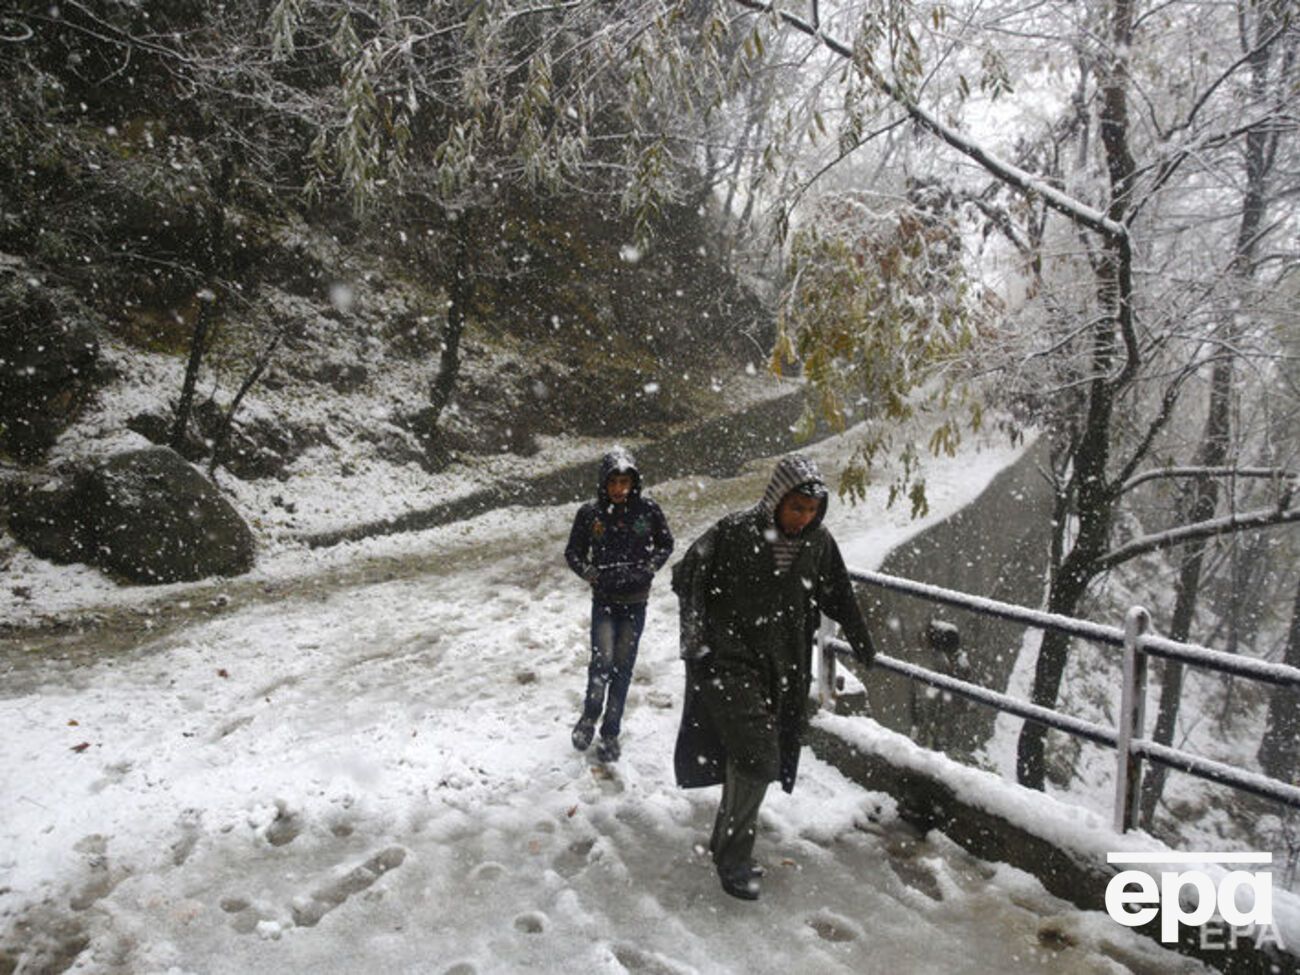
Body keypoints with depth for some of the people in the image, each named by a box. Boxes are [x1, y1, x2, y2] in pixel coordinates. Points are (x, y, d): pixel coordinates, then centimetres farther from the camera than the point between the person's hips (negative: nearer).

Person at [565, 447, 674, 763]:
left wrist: (649, 567, -8)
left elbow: (666, 544, 7)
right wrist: (589, 573, -12)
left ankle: (610, 733, 21)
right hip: (604, 600, -1)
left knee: (623, 666, 5)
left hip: (635, 602, 1)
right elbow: (573, 552, 5)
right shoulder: (589, 514, -7)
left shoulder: (648, 510, -7)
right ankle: (589, 716, 16)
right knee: (603, 660, -13)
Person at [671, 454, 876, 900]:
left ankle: (726, 844, 34)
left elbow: (839, 599, 16)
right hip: (731, 666, -5)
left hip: (784, 672, 5)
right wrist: (698, 639, -13)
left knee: (762, 761, 12)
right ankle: (733, 859, 6)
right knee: (757, 760, -12)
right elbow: (685, 578, -7)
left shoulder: (818, 544, 1)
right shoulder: (734, 533, -15)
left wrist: (862, 644, 26)